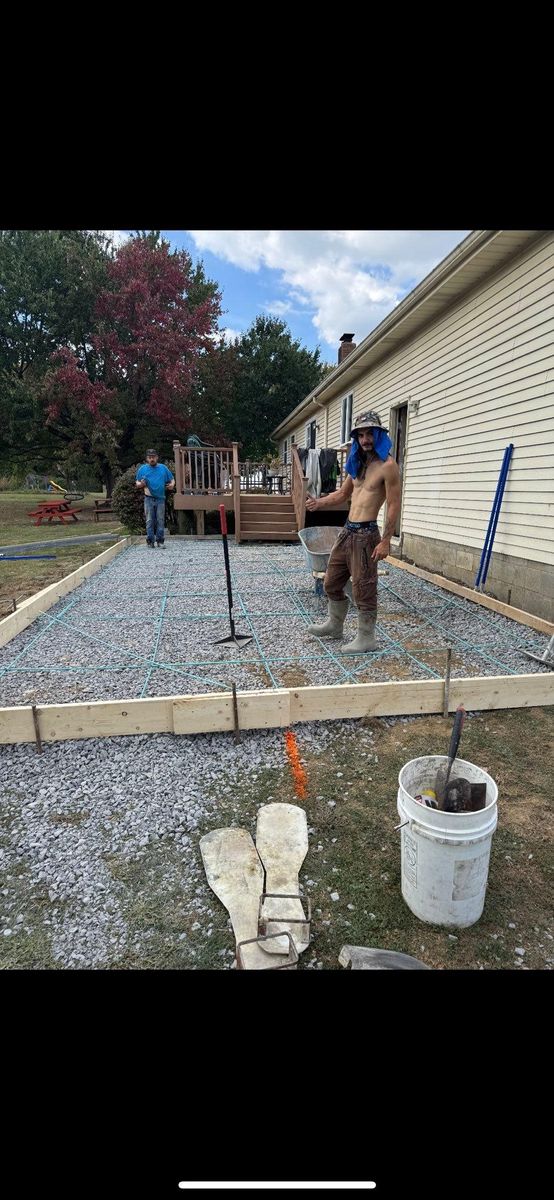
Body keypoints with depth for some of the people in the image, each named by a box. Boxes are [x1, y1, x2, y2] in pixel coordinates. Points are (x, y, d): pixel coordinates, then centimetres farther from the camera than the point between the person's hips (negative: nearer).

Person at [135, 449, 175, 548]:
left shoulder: (163, 468, 9)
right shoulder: (142, 469, 7)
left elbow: (171, 480, 14)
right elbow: (137, 484, 11)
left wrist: (172, 485, -9)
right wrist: (141, 484, -13)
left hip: (160, 499, 1)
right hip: (149, 499, 0)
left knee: (160, 520, 2)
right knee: (150, 521, 1)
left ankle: (160, 541, 7)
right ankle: (150, 541, 6)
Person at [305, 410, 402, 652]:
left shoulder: (387, 466, -11)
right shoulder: (358, 464, 15)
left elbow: (394, 506, -14)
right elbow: (342, 494, 23)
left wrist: (385, 541, -19)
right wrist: (318, 503, 6)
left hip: (365, 534, -8)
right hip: (347, 531, 9)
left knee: (363, 589, -1)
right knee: (331, 582, 17)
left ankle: (366, 639, 13)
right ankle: (334, 625, 36)